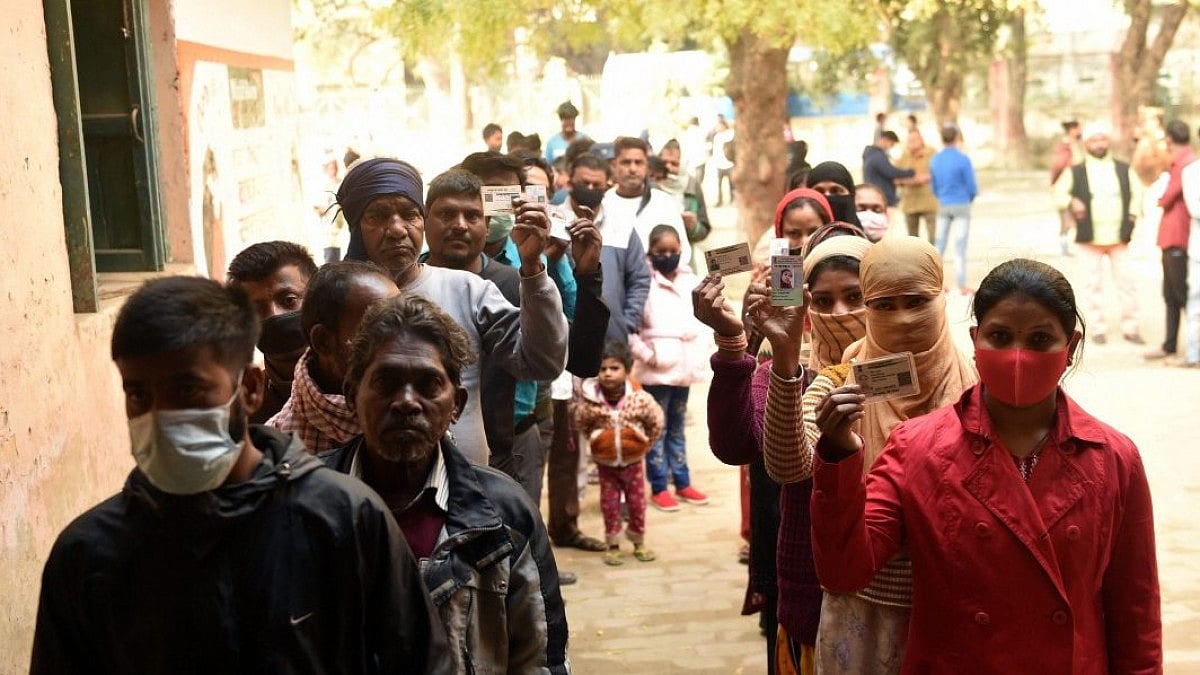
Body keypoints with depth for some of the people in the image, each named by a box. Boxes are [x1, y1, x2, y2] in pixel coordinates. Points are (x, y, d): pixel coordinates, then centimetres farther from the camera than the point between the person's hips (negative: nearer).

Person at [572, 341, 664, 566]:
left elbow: (656, 421, -3)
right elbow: (580, 424, 0)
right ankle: (613, 545, 23)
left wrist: (645, 440, -1)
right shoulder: (589, 402, -20)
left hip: (633, 461, 0)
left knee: (637, 502, 12)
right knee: (610, 504, 8)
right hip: (605, 462, 0)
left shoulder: (640, 399, -20)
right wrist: (594, 438, -2)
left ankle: (639, 543, 31)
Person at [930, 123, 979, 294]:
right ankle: (962, 286, 2)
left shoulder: (934, 160, 1)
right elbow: (972, 188, -9)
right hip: (962, 205, -4)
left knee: (940, 245, 10)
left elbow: (934, 188, 9)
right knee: (960, 247, -1)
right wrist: (970, 198, 12)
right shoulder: (963, 159, -13)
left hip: (943, 207, 4)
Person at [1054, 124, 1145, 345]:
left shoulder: (1123, 169, 8)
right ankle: (1098, 329, 11)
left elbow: (1136, 191, 19)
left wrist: (1133, 215, 8)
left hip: (1119, 237, 2)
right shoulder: (1076, 172, 0)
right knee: (1094, 284, 3)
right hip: (1090, 238, -2)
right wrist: (1072, 202, -15)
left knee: (1126, 282, 2)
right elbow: (1059, 192, 3)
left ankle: (1130, 328, 10)